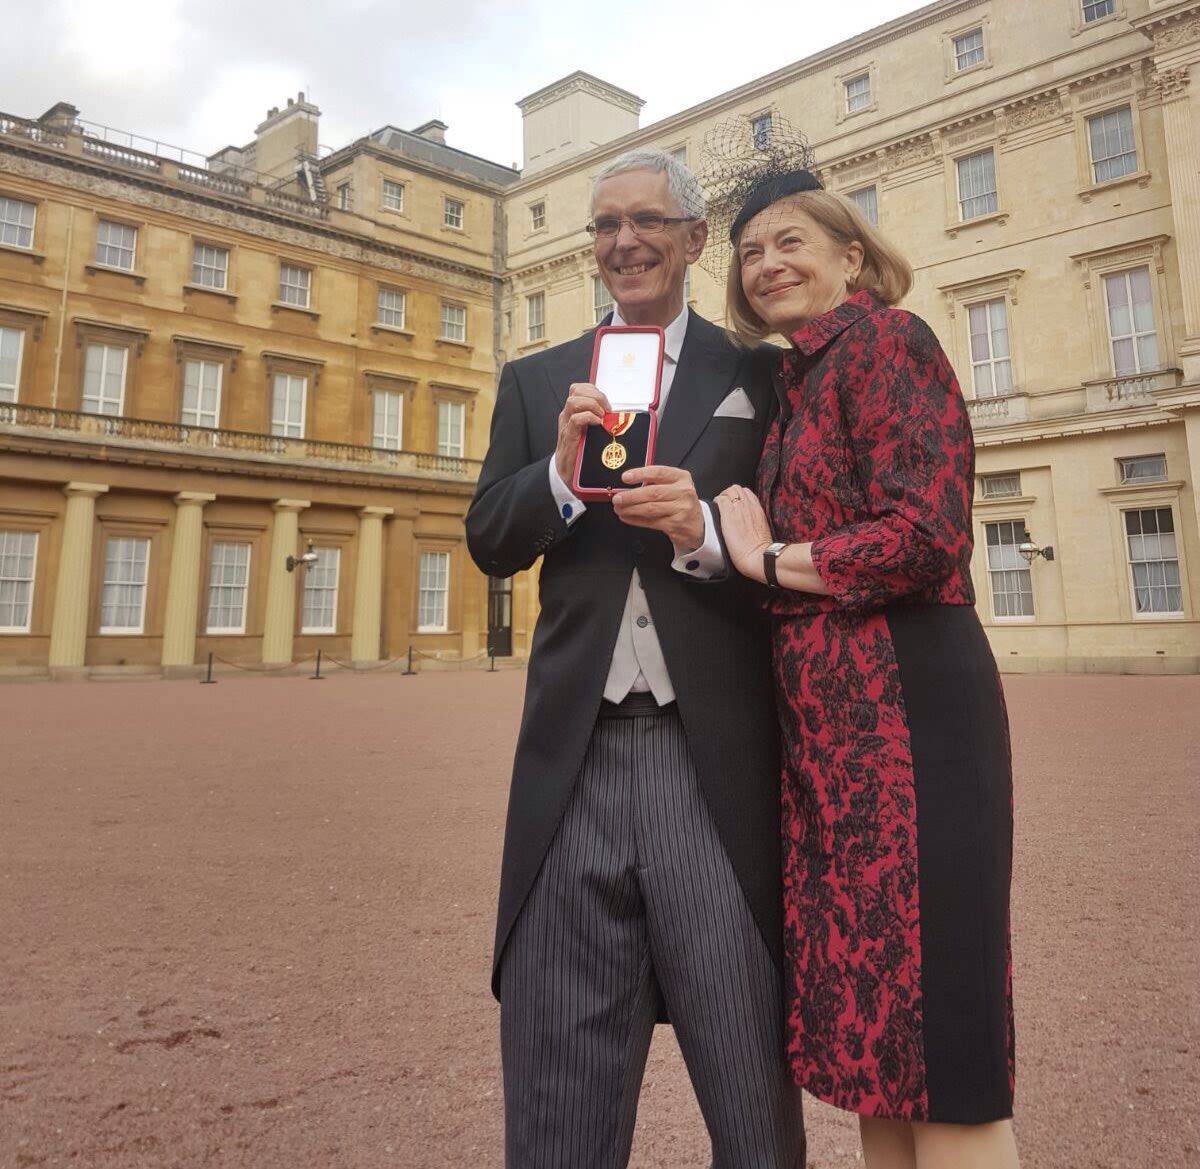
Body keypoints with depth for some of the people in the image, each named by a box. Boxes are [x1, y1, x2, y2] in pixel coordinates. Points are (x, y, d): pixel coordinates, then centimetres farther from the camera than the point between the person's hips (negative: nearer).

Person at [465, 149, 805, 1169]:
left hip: (717, 758, -1)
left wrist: (707, 534, -17)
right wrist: (562, 470, -13)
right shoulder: (535, 382, 15)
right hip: (574, 755, 2)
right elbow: (491, 546, 6)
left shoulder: (758, 375, 8)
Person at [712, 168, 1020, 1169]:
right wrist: (706, 524, 8)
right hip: (824, 720, 9)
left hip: (900, 708, -9)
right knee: (871, 1024, 16)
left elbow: (926, 536, -16)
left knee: (935, 1048, 0)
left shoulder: (885, 337, -4)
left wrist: (770, 560, -5)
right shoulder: (796, 383, 21)